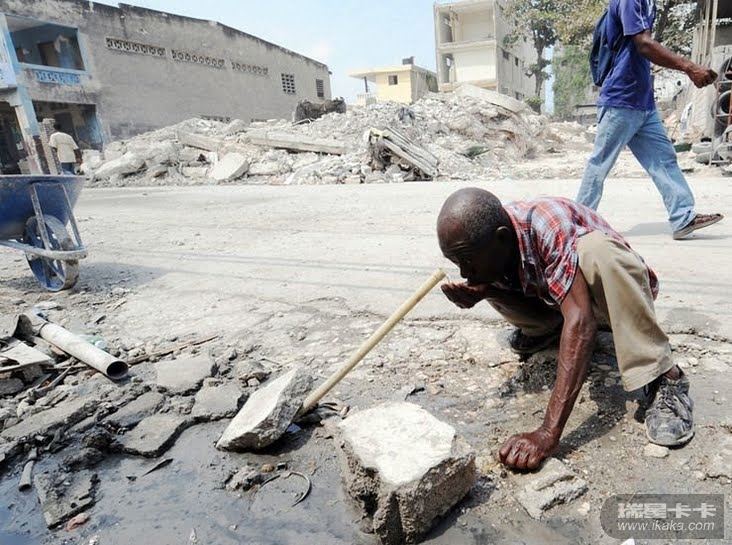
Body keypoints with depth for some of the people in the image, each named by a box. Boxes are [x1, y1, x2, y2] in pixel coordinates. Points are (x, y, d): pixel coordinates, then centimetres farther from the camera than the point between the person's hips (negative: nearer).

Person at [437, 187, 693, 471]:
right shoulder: (485, 242, -16)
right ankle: (548, 327, 10)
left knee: (595, 248, -38)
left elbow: (580, 319, -45)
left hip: (617, 292, -6)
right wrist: (486, 292, -28)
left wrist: (548, 433, -50)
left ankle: (664, 381, -27)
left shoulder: (548, 224, -37)